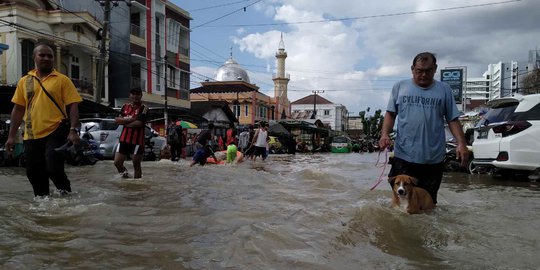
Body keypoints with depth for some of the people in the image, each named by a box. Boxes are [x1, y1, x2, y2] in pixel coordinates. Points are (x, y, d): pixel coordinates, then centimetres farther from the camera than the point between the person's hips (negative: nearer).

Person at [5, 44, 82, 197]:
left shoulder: (62, 80, 0)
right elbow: (18, 109, 13)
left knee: (53, 168, -14)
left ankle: (66, 193, 13)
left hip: (55, 132, -4)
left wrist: (74, 130, -17)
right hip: (32, 135, 4)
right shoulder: (24, 81, 11)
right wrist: (12, 135, 10)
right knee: (34, 173, 8)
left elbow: (73, 106, -5)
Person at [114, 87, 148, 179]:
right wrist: (129, 119, -13)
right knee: (117, 162, 5)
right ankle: (126, 175, 29)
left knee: (136, 165, 4)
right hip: (124, 139, 5)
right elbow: (117, 119, 3)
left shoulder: (144, 108, -6)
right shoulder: (125, 106, 12)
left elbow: (139, 123, -19)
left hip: (137, 141, -5)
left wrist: (124, 122, -5)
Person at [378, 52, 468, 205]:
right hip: (404, 156, 0)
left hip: (434, 158, 1)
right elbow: (390, 114, 7)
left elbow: (453, 120, 7)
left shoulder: (444, 90, 7)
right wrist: (385, 134, -9)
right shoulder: (400, 87, 6)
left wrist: (461, 143, -5)